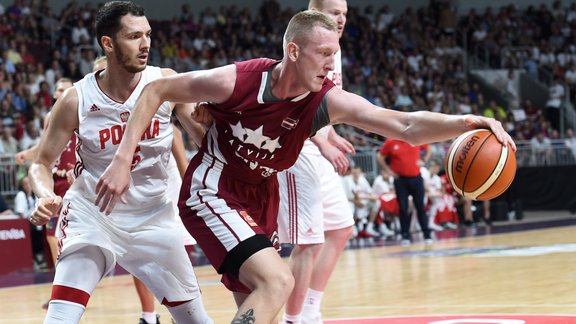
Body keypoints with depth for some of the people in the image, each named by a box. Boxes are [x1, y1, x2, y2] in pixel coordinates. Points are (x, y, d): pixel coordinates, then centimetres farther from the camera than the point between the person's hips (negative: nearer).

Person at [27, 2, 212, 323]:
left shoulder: (165, 84, -9)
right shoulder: (76, 100, -14)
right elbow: (42, 163, -5)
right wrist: (46, 196, -26)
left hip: (154, 216, 3)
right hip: (91, 214, -2)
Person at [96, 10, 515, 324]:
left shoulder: (329, 101, -15)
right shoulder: (236, 81, -24)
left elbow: (406, 125, -24)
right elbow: (156, 91, -12)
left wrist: (466, 122, -41)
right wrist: (123, 160, -20)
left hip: (260, 200, 7)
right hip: (210, 192, -6)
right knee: (277, 280, -26)